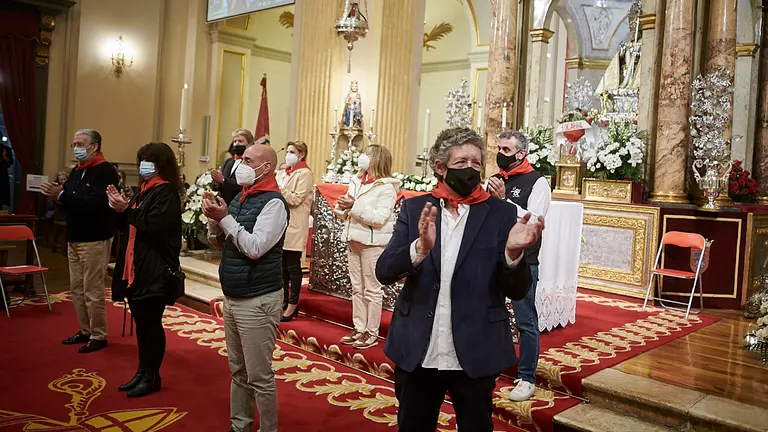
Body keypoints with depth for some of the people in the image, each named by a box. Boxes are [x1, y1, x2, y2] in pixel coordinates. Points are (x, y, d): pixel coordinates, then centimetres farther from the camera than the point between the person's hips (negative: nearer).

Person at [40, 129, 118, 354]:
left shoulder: (105, 171, -13)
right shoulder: (76, 171, 15)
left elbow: (95, 203, -26)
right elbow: (70, 202, 15)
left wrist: (62, 195, -27)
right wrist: (57, 193, -5)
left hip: (95, 240, -9)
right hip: (74, 238, 9)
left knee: (93, 291, -4)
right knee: (77, 289, 13)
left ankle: (98, 336, 7)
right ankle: (85, 330, 25)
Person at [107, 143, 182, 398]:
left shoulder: (166, 194, -13)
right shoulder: (146, 190, 16)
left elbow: (153, 226, -23)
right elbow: (129, 226, 19)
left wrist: (127, 209, -16)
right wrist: (121, 209, 1)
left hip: (155, 271, -9)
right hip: (137, 268, 9)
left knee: (151, 324, -1)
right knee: (141, 323, 15)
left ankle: (151, 377, 11)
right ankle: (143, 373, 26)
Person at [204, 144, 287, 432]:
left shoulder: (273, 202, -14)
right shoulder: (241, 197, 10)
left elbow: (255, 248, -24)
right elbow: (220, 244, 14)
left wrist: (225, 218, -18)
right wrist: (213, 219, -4)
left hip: (258, 301, -8)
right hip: (233, 297, 8)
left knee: (259, 376, 1)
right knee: (238, 371, 19)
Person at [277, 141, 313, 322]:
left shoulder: (304, 173, -6)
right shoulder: (283, 173, 17)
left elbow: (296, 199, -15)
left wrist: (278, 190, -18)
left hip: (294, 227, -7)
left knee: (293, 266, -1)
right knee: (282, 265, 11)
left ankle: (293, 304, 6)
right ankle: (284, 300, 22)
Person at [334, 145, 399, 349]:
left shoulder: (386, 187, -11)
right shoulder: (356, 183, 11)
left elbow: (379, 217, -23)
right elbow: (345, 215, 17)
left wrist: (354, 206, -23)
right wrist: (342, 208, -5)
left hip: (373, 244, -7)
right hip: (354, 241, 8)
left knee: (372, 290, 1)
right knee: (357, 288, 14)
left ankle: (372, 333, 10)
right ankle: (359, 328, 24)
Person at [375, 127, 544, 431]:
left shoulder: (501, 214, -2)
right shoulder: (414, 209, 1)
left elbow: (517, 292, -4)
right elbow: (384, 272, -8)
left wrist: (513, 252, -25)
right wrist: (419, 248, -27)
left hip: (475, 355, -1)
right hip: (416, 353, 1)